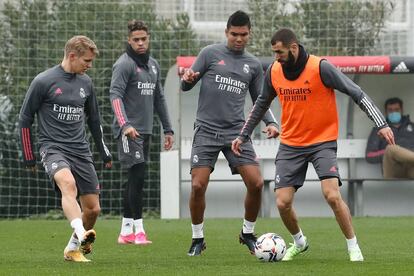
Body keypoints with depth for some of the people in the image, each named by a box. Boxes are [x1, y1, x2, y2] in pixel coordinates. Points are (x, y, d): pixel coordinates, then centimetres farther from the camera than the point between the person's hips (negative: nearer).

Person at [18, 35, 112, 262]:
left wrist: (104, 153, 28)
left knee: (93, 208, -1)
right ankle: (82, 234, -51)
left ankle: (73, 249, 21)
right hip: (53, 148, -6)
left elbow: (94, 120, 25)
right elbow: (25, 119, 2)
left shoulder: (85, 83, 11)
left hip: (81, 150, 6)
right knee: (68, 183, -36)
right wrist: (28, 156, 4)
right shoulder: (43, 81, -5)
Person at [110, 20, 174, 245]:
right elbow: (115, 95, -20)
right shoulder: (124, 64, -9)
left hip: (145, 131, 8)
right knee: (137, 176, -14)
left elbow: (158, 98, 23)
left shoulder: (153, 64, 16)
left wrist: (167, 129, 21)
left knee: (135, 179, 9)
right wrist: (124, 124, -33)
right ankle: (138, 230, -14)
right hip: (129, 131, -8)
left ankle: (125, 231, 14)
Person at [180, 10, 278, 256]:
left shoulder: (253, 64, 12)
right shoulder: (210, 54, 3)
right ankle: (198, 238, 9)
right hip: (207, 130, -2)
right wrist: (188, 80, -20)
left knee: (256, 183, -10)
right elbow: (187, 86, 5)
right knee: (198, 186, -11)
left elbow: (259, 100, 19)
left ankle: (248, 233, 13)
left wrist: (270, 122, 1)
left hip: (236, 132, 2)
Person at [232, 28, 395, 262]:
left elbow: (356, 93, -13)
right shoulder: (274, 72, -1)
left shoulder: (321, 68, -16)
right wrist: (243, 135, 19)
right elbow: (262, 104, 17)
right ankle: (299, 242, 26)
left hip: (323, 142, -4)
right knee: (283, 203, -3)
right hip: (290, 144, 4)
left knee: (332, 195, -21)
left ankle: (354, 247, -4)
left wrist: (381, 124, -19)